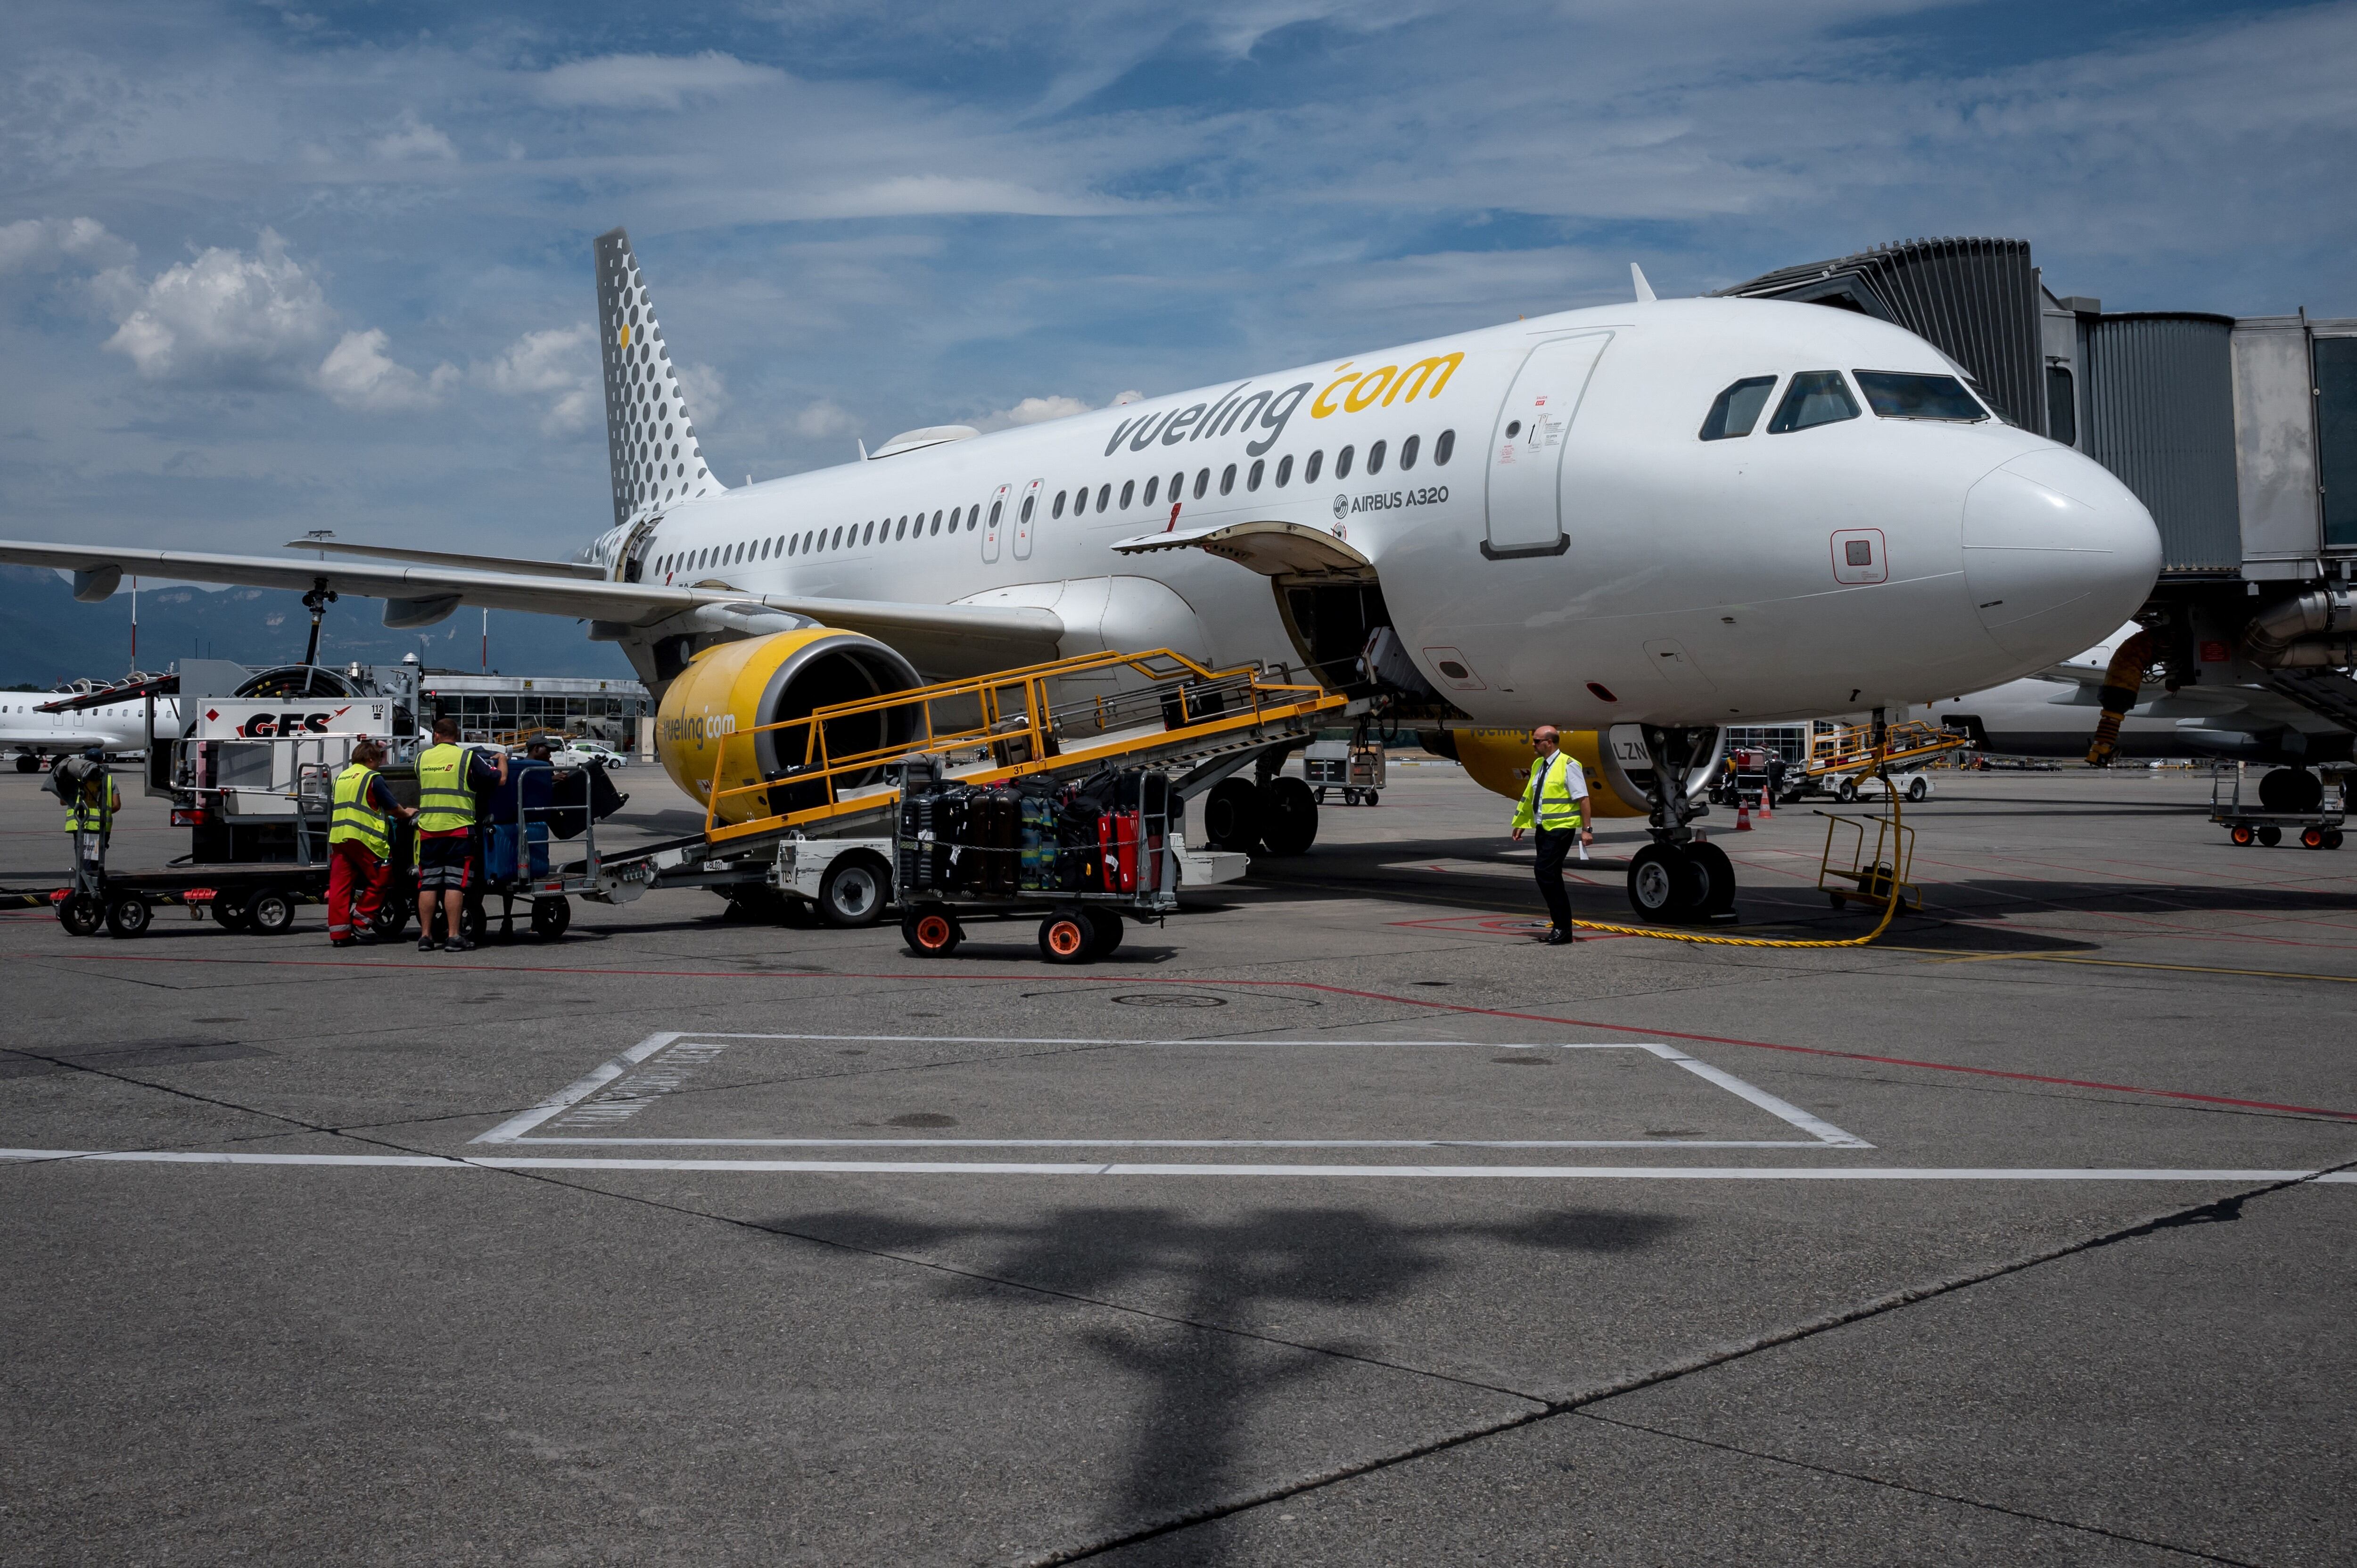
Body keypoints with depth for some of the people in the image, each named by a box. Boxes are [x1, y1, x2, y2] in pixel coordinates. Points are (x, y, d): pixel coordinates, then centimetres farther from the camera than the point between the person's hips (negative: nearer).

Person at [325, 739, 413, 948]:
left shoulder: (341, 777, 21)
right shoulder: (373, 778, -2)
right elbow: (392, 807, 0)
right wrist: (406, 813, 20)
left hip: (337, 837, 7)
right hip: (364, 837, -7)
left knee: (339, 884, 3)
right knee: (379, 880, 5)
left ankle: (339, 932, 0)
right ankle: (361, 923, 4)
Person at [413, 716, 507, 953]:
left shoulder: (422, 758, 9)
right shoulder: (468, 757, -4)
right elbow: (500, 779, -4)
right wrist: (502, 760, 16)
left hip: (428, 829, 3)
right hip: (458, 828, -3)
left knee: (428, 884, 7)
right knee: (455, 884, -3)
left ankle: (425, 936, 8)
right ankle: (455, 936, -6)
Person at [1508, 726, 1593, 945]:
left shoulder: (1568, 765, -11)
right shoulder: (1538, 765, 14)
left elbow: (1583, 798, -14)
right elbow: (1529, 797, 23)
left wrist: (1586, 829, -18)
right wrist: (1521, 825, 23)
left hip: (1561, 828, -9)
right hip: (1543, 828, 9)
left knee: (1546, 874, -15)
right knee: (1550, 877, 9)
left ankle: (1563, 928, -8)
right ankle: (1560, 927, 15)